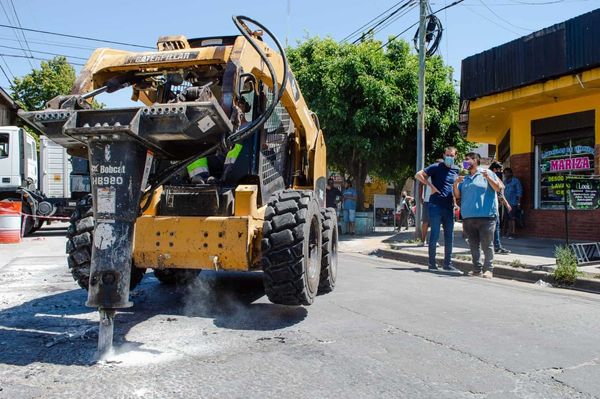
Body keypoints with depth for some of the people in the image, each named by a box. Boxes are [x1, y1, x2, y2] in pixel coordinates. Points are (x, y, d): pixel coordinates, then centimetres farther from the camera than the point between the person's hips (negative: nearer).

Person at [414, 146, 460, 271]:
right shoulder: (436, 167, -3)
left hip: (449, 207, 6)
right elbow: (418, 175, -5)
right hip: (435, 206, -6)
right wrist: (431, 185, -12)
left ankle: (448, 263, 18)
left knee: (449, 236, 9)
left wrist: (455, 202, 14)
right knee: (435, 235, -2)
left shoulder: (456, 170, 14)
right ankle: (432, 263, 7)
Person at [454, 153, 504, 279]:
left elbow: (499, 188, 0)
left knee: (487, 245, -5)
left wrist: (488, 178, -14)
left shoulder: (487, 173, 6)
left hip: (486, 216, -5)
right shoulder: (464, 179, 20)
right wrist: (455, 184, 0)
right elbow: (457, 196, 17)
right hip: (468, 217, 5)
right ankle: (477, 269, 12)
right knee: (474, 245, 7)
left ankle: (488, 269, 0)